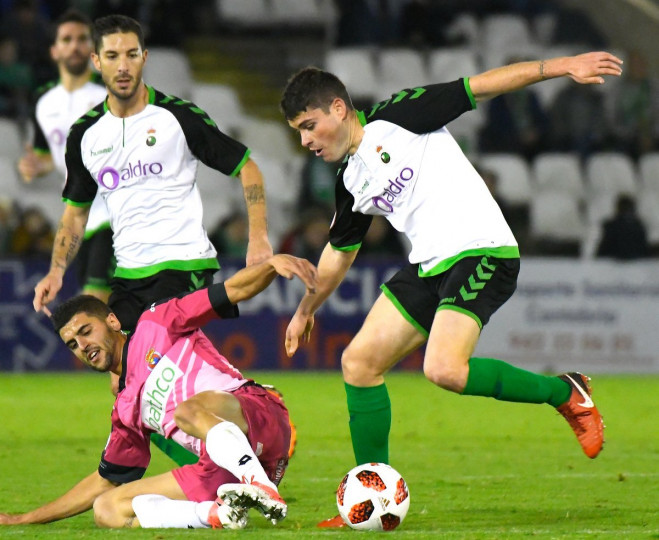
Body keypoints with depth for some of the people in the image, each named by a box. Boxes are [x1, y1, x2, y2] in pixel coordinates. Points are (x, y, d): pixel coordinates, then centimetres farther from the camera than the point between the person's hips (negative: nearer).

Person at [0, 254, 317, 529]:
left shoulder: (155, 325, 11)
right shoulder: (126, 411, 26)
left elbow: (235, 290, 4)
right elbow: (103, 482, 33)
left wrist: (273, 263, -17)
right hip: (222, 473, 7)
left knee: (189, 409, -37)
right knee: (106, 510, -7)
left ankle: (262, 490, -40)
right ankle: (218, 514, -27)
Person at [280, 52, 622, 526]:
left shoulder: (396, 119, -4)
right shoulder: (350, 182, 16)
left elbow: (479, 87, -7)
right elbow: (340, 252, 32)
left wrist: (560, 67, -15)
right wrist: (306, 310, 40)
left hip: (481, 252, -8)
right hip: (428, 268, 8)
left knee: (444, 369, -27)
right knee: (359, 362, 1)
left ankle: (564, 393, -7)